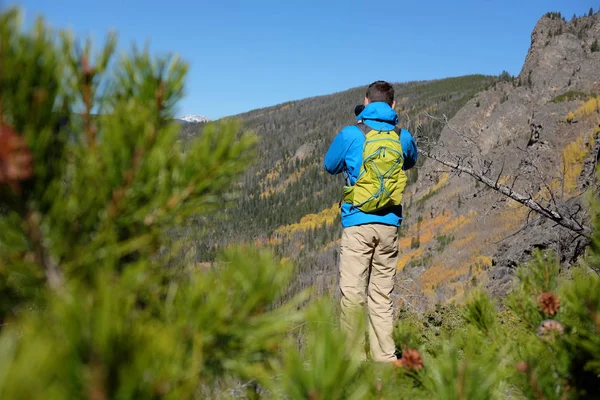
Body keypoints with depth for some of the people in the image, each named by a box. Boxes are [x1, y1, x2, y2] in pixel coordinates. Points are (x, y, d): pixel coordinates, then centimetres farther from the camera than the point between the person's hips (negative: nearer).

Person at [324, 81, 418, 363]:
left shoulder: (351, 134, -3)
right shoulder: (403, 137, 6)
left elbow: (330, 166, 13)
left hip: (358, 222, -4)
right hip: (389, 223, 4)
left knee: (352, 292, -2)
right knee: (382, 296, 9)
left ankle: (354, 358, -2)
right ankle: (385, 358, 11)